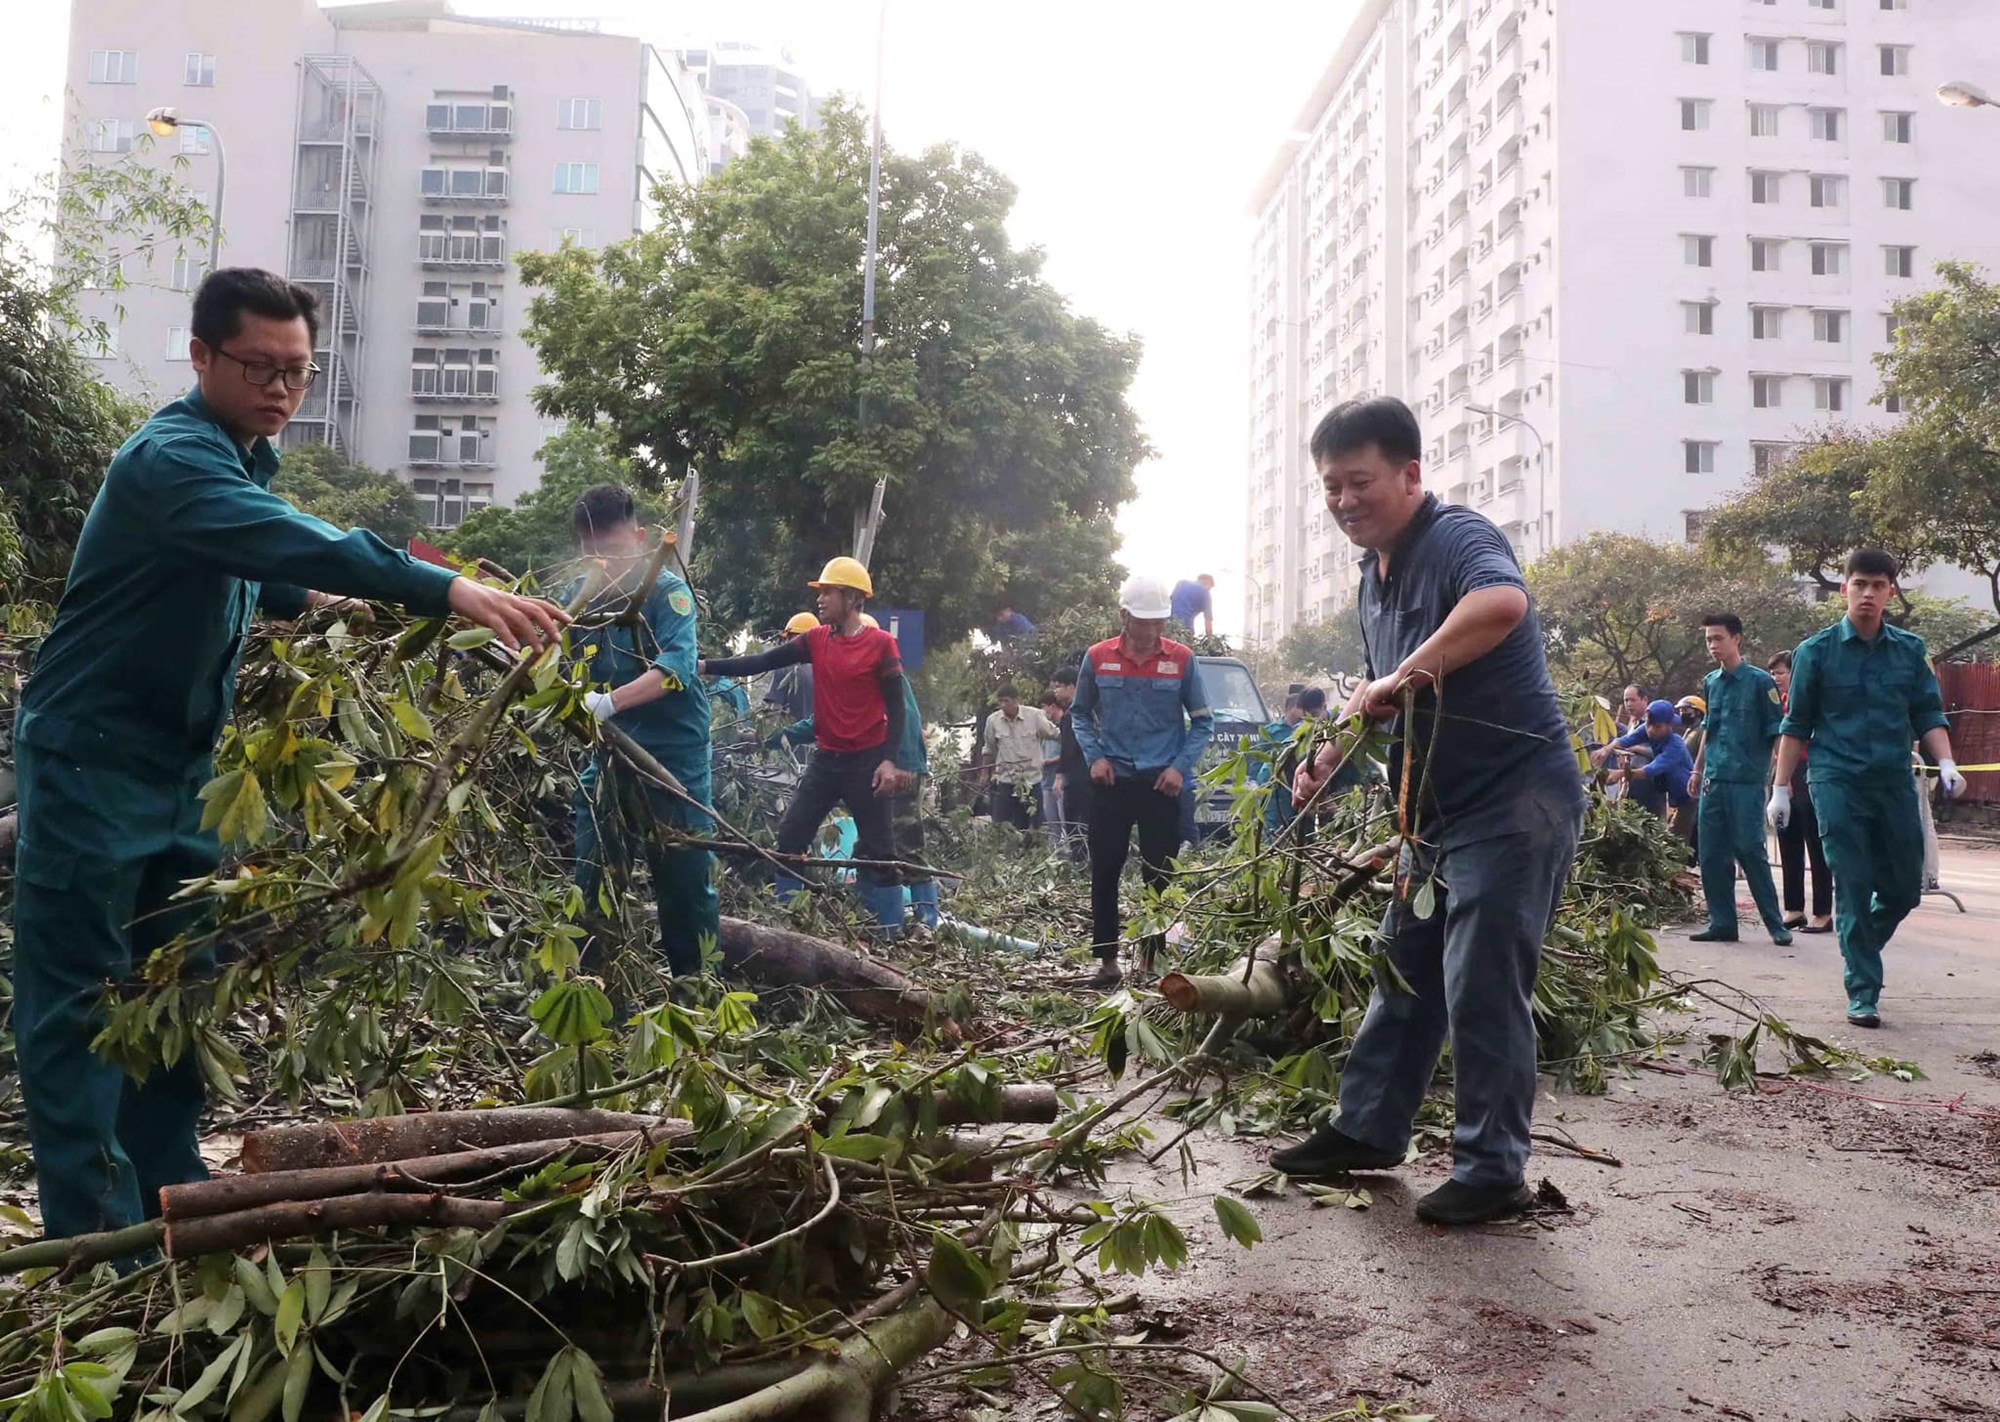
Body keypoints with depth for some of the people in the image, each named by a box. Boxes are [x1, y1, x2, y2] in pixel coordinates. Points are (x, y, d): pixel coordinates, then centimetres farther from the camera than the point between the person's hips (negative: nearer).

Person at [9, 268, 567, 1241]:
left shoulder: (244, 457, 10)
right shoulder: (172, 458, -20)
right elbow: (288, 537, -40)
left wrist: (309, 601, 9)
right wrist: (449, 591, -50)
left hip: (181, 763, 9)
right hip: (92, 759, -9)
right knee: (79, 1001, -4)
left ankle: (172, 1204, 21)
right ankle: (97, 1238, 0)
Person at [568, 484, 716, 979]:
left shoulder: (668, 592, -12)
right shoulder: (581, 595, 4)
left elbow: (676, 666, -27)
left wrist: (608, 702, -40)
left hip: (674, 758, -5)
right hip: (607, 758, 5)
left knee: (685, 880, 3)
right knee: (591, 883, 10)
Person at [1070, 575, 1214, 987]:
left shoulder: (1182, 660, -1)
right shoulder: (1097, 658, 0)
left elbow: (1202, 722, 5)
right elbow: (1080, 714, 11)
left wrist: (1181, 766, -8)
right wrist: (1094, 756, -4)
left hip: (1161, 783, -1)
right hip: (1111, 781, 1)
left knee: (1159, 875, 4)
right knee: (1104, 872, 2)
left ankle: (1152, 960, 15)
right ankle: (1107, 960, 11)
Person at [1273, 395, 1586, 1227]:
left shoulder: (1457, 538, -17)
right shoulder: (1376, 574, 13)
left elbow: (1502, 601, -43)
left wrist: (1405, 675, -36)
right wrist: (1331, 758, 11)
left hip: (1515, 800, -10)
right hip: (1441, 809, 10)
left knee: (1483, 992, -5)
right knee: (1404, 973, 17)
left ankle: (1493, 1172, 8)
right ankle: (1368, 1129, 30)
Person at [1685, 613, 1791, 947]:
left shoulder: (1759, 681, -5)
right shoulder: (1711, 683, 13)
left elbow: (1778, 732, -5)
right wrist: (1698, 770, 22)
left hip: (1746, 781, -6)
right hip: (1714, 782, 6)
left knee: (1751, 852, -5)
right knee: (1711, 856, 5)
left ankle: (1776, 923, 5)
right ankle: (1722, 923, 13)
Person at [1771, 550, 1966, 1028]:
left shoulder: (1911, 650, 8)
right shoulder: (1816, 652, 0)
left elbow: (1929, 715, 10)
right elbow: (1796, 726, 4)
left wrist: (1946, 763, -8)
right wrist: (1781, 789, 2)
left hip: (1895, 782, 3)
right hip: (1838, 783, -3)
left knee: (1905, 888, 9)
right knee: (1853, 890, -4)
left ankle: (1860, 950, 36)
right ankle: (1863, 993, 4)